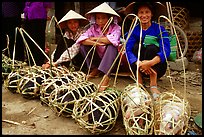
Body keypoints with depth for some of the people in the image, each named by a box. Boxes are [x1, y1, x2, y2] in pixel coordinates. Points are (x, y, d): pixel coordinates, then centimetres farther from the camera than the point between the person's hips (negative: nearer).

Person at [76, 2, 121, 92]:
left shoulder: (116, 28, -15)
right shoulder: (94, 28, -6)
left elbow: (113, 40, -37)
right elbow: (81, 39, -19)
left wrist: (95, 38, -24)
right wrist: (94, 43, -38)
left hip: (112, 58, -3)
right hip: (98, 58, 4)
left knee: (112, 46, -33)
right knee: (83, 45, -15)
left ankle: (106, 76, -39)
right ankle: (95, 69, -2)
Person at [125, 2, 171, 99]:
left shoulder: (160, 29, -9)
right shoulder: (134, 30, -3)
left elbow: (166, 50, -23)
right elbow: (128, 49, -18)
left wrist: (150, 63, -41)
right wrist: (139, 63, -38)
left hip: (157, 67, -2)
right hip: (139, 69, 2)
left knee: (151, 48, -27)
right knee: (136, 46, -23)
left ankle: (153, 85, -24)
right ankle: (139, 83, -22)